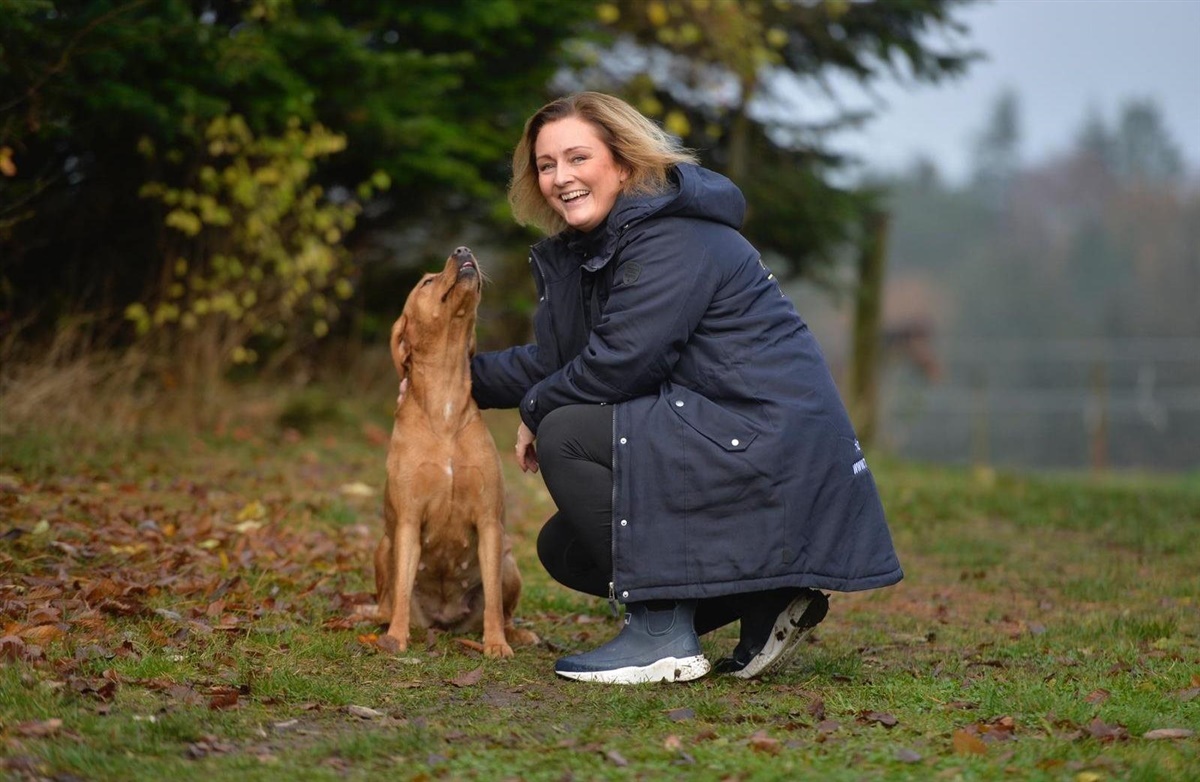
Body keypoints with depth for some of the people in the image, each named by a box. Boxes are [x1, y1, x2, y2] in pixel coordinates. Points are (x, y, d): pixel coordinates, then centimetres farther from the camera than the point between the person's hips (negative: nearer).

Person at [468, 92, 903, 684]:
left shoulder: (673, 240, -17)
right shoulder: (586, 249, 13)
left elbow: (618, 362, -23)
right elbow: (557, 359, 12)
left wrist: (536, 411, -8)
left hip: (769, 446, -11)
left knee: (566, 436, -19)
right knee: (562, 549, 13)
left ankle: (663, 634, -14)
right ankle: (764, 602, 10)